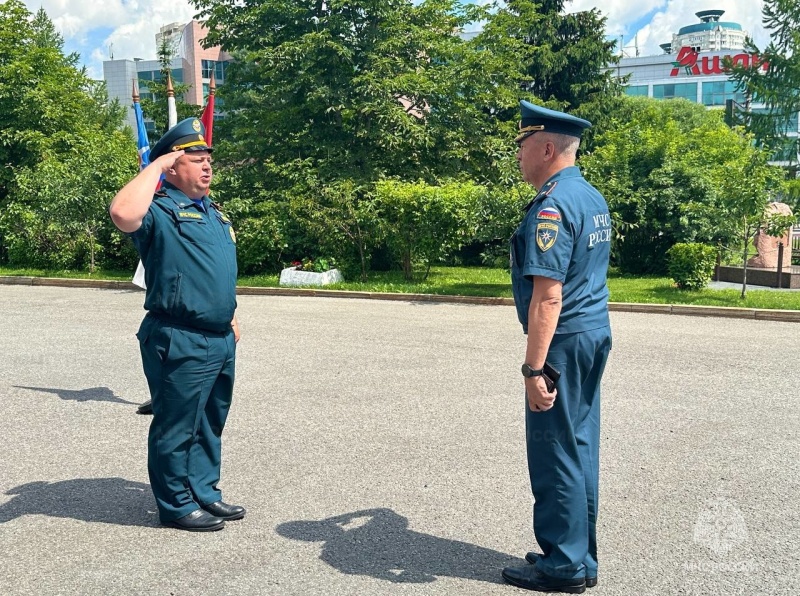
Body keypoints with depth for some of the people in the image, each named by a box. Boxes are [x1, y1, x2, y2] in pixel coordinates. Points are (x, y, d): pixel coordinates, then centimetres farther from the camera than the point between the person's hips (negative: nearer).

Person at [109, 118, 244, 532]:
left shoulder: (213, 213, 17)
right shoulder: (160, 210, -11)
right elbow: (123, 214, -35)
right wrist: (157, 164, -23)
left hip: (221, 341, 9)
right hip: (180, 343, -9)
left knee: (210, 424, 18)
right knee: (176, 427, 3)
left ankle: (205, 492, 31)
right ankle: (176, 505, 16)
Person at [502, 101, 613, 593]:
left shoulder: (552, 206, -19)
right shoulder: (594, 198, 12)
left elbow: (548, 297, -25)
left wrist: (534, 368, -25)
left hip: (564, 341, -10)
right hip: (596, 333, 10)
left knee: (555, 453, 1)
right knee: (581, 446, 16)